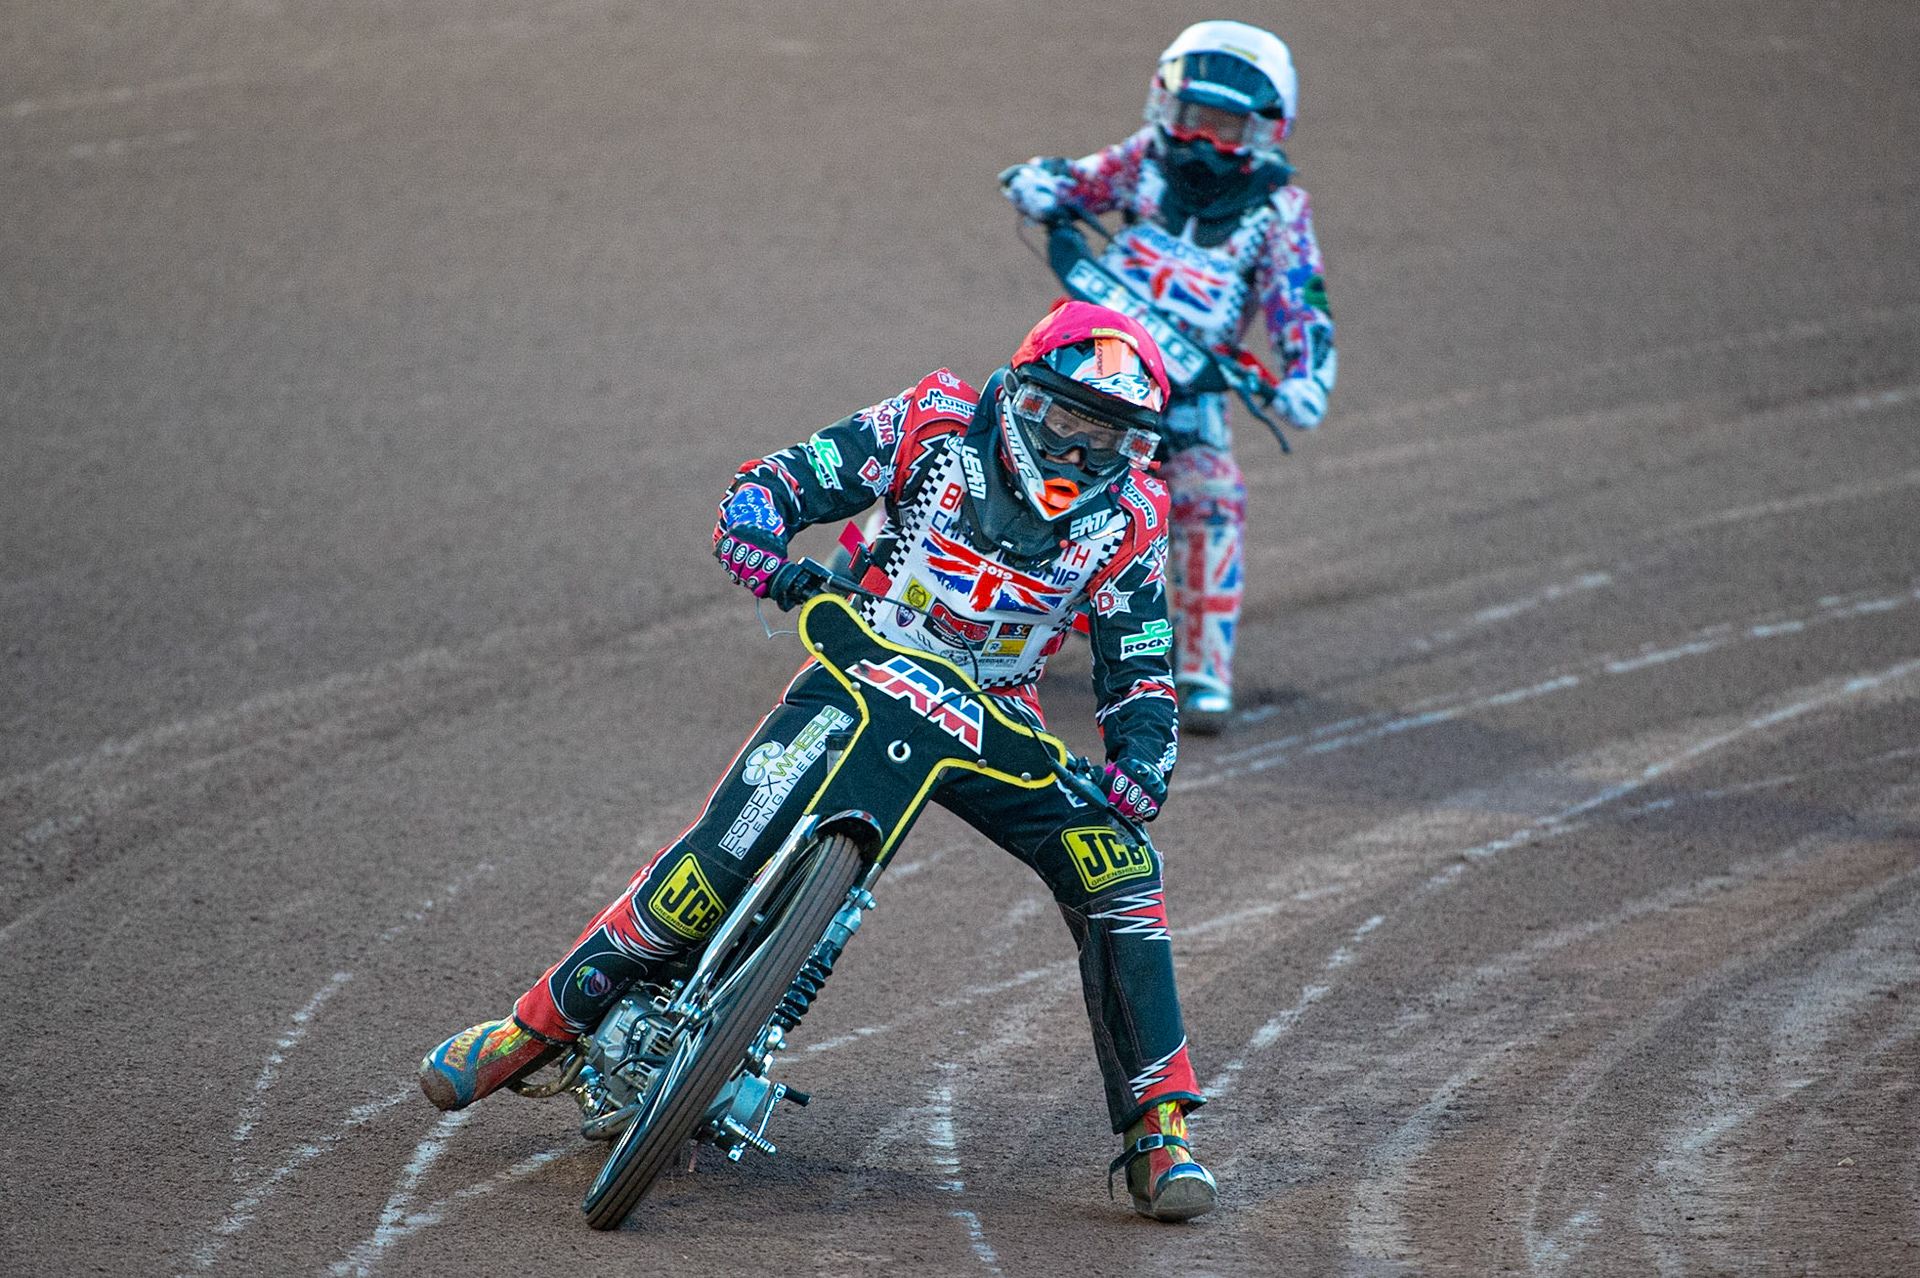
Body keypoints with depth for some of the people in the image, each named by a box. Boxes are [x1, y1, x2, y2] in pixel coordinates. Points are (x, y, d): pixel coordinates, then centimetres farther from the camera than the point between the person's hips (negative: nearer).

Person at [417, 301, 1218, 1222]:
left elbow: (1140, 672, 2)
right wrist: (772, 558, -29)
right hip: (861, 680, -2)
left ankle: (1160, 1129, -12)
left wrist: (1140, 761, -19)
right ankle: (536, 1025, 0)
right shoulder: (937, 422, -7)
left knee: (1117, 872, -19)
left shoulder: (1129, 515, -2)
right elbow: (767, 488, -7)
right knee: (717, 860, -18)